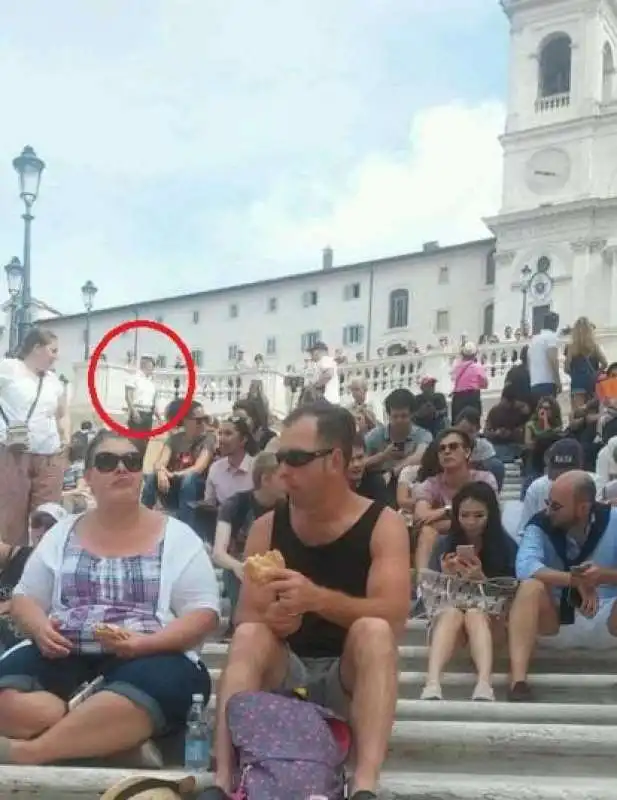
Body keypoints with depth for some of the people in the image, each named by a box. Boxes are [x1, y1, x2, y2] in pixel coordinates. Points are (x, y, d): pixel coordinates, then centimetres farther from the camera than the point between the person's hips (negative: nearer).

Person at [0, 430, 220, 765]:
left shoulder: (176, 536, 5)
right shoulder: (62, 533, 14)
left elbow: (204, 614, -1)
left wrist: (145, 643, -18)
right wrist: (40, 628, -8)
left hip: (149, 658, -3)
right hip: (64, 657, 3)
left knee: (152, 685, -39)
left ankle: (28, 752, -33)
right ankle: (125, 739, -27)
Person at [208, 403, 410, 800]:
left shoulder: (383, 524, -8)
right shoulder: (267, 527, 0)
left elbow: (394, 617, -22)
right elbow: (245, 617, -3)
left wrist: (317, 598, -38)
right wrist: (271, 619, -29)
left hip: (349, 678, -2)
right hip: (285, 674, 2)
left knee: (373, 630, -32)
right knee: (249, 635, -27)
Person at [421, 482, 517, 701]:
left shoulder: (506, 546, 3)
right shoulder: (445, 544, 7)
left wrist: (480, 578, -20)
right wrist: (447, 577, -16)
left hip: (490, 618, -1)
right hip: (448, 616, 1)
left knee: (475, 613, -34)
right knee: (452, 612, -34)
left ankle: (484, 685, -57)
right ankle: (432, 684, -56)